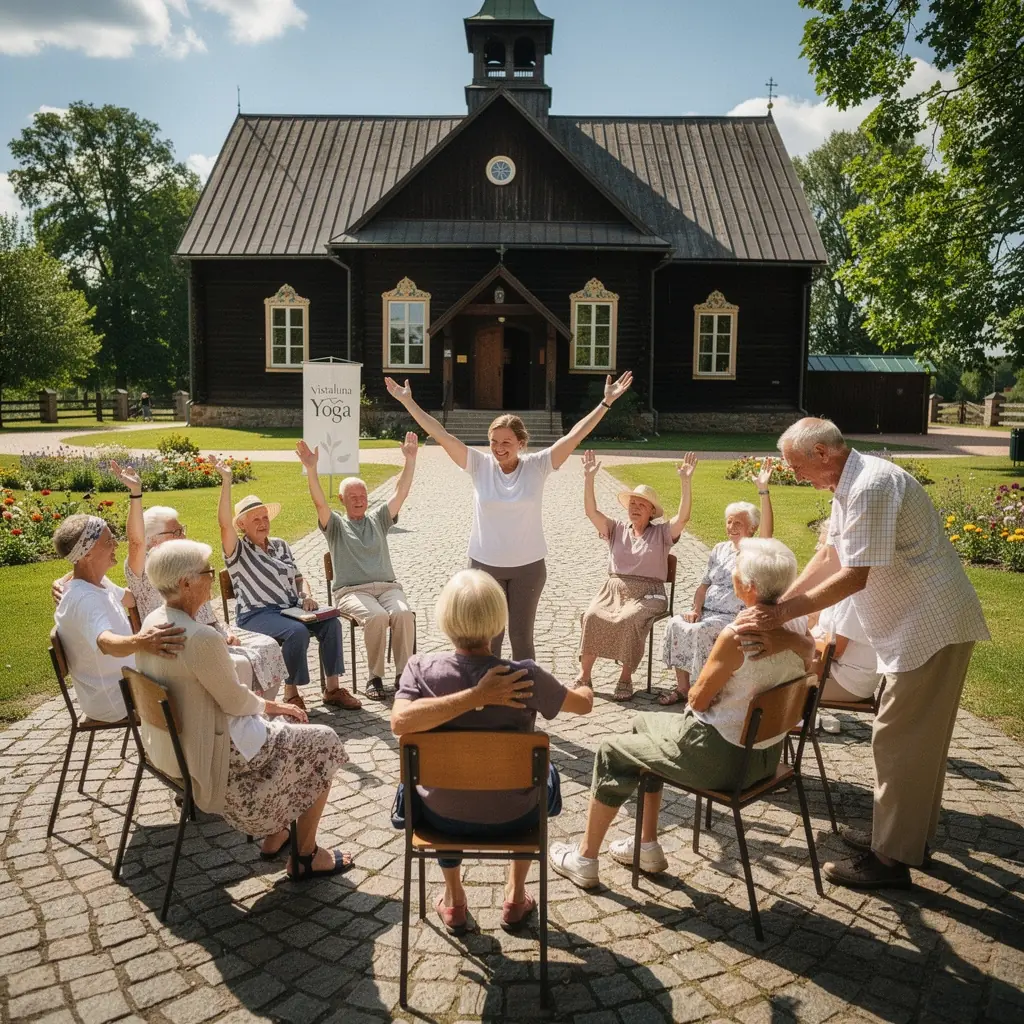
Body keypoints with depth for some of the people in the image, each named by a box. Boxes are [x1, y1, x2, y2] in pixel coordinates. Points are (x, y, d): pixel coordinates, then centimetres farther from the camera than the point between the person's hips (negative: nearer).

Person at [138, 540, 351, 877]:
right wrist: (270, 705, 2)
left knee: (288, 722, 26)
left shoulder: (153, 623, -1)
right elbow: (236, 701, -20)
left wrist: (268, 704, 8)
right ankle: (306, 857, 19)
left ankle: (275, 834, 33)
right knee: (323, 743, 7)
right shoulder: (201, 637, -31)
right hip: (211, 755, -9)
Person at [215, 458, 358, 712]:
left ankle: (333, 688, -13)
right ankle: (291, 695, -19)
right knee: (297, 631, -34)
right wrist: (226, 482, -24)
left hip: (291, 608, 6)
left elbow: (298, 577, 23)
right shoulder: (238, 551, 0)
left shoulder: (280, 545, 20)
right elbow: (224, 523, -18)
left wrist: (306, 596, 0)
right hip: (256, 615, -6)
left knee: (331, 623, -20)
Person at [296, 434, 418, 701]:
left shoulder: (378, 519, 21)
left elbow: (401, 492, 10)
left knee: (404, 614, -30)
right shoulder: (336, 525, 12)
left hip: (387, 586, 3)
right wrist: (311, 469, -23)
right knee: (376, 616, -34)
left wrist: (410, 460, -3)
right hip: (352, 591, -3)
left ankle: (403, 674, -22)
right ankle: (375, 677, -21)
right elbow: (319, 502, -7)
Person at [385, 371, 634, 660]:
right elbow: (441, 435, -8)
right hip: (484, 565, 1)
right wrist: (407, 401, -10)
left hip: (528, 567, -1)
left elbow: (574, 436, -11)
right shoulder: (480, 465, -7)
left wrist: (606, 402, -15)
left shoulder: (537, 466, -8)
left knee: (522, 636, 10)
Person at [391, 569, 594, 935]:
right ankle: (515, 897, 39)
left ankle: (453, 901, 39)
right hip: (511, 819, -1)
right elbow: (584, 703, -5)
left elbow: (400, 722, -36)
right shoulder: (525, 676, -21)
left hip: (442, 816, 1)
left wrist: (474, 695, -34)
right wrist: (586, 689, 19)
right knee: (546, 775, 33)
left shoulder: (421, 668, -19)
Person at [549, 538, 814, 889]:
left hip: (723, 758, -8)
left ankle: (585, 859, 26)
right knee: (643, 724, 26)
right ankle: (648, 846, 34)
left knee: (611, 753, 11)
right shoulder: (797, 624, -6)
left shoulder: (736, 636, -29)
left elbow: (697, 699, -17)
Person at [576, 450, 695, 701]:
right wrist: (589, 478, -8)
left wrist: (685, 481, -21)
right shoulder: (616, 529, 15)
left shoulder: (661, 533, 7)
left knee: (629, 621, -33)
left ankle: (625, 678, -20)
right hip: (613, 589, 3)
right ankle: (584, 675, -19)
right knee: (591, 617, -26)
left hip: (647, 594, -3)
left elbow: (683, 517, -11)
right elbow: (591, 511, 2)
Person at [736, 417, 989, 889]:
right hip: (919, 624, 11)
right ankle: (911, 834, 33)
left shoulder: (871, 487, -24)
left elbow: (853, 578, -27)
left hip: (932, 626, -10)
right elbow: (829, 556, 13)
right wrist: (778, 602, 5)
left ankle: (891, 859, 8)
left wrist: (783, 612, -25)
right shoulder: (848, 485, 9)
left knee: (899, 740, -3)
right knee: (919, 737, 19)